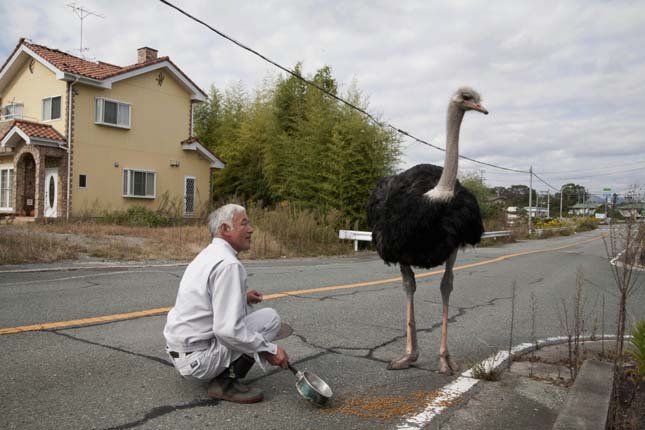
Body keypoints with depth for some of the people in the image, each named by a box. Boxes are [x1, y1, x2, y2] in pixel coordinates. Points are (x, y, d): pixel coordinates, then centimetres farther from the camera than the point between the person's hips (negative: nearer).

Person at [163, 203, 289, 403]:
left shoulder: (208, 254, 9)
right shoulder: (228, 264, -20)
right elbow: (228, 330, -26)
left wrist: (241, 296, 20)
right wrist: (269, 350, -17)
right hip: (197, 358, -9)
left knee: (245, 310, 19)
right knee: (270, 317, -7)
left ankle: (222, 373, 14)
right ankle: (225, 381, -7)